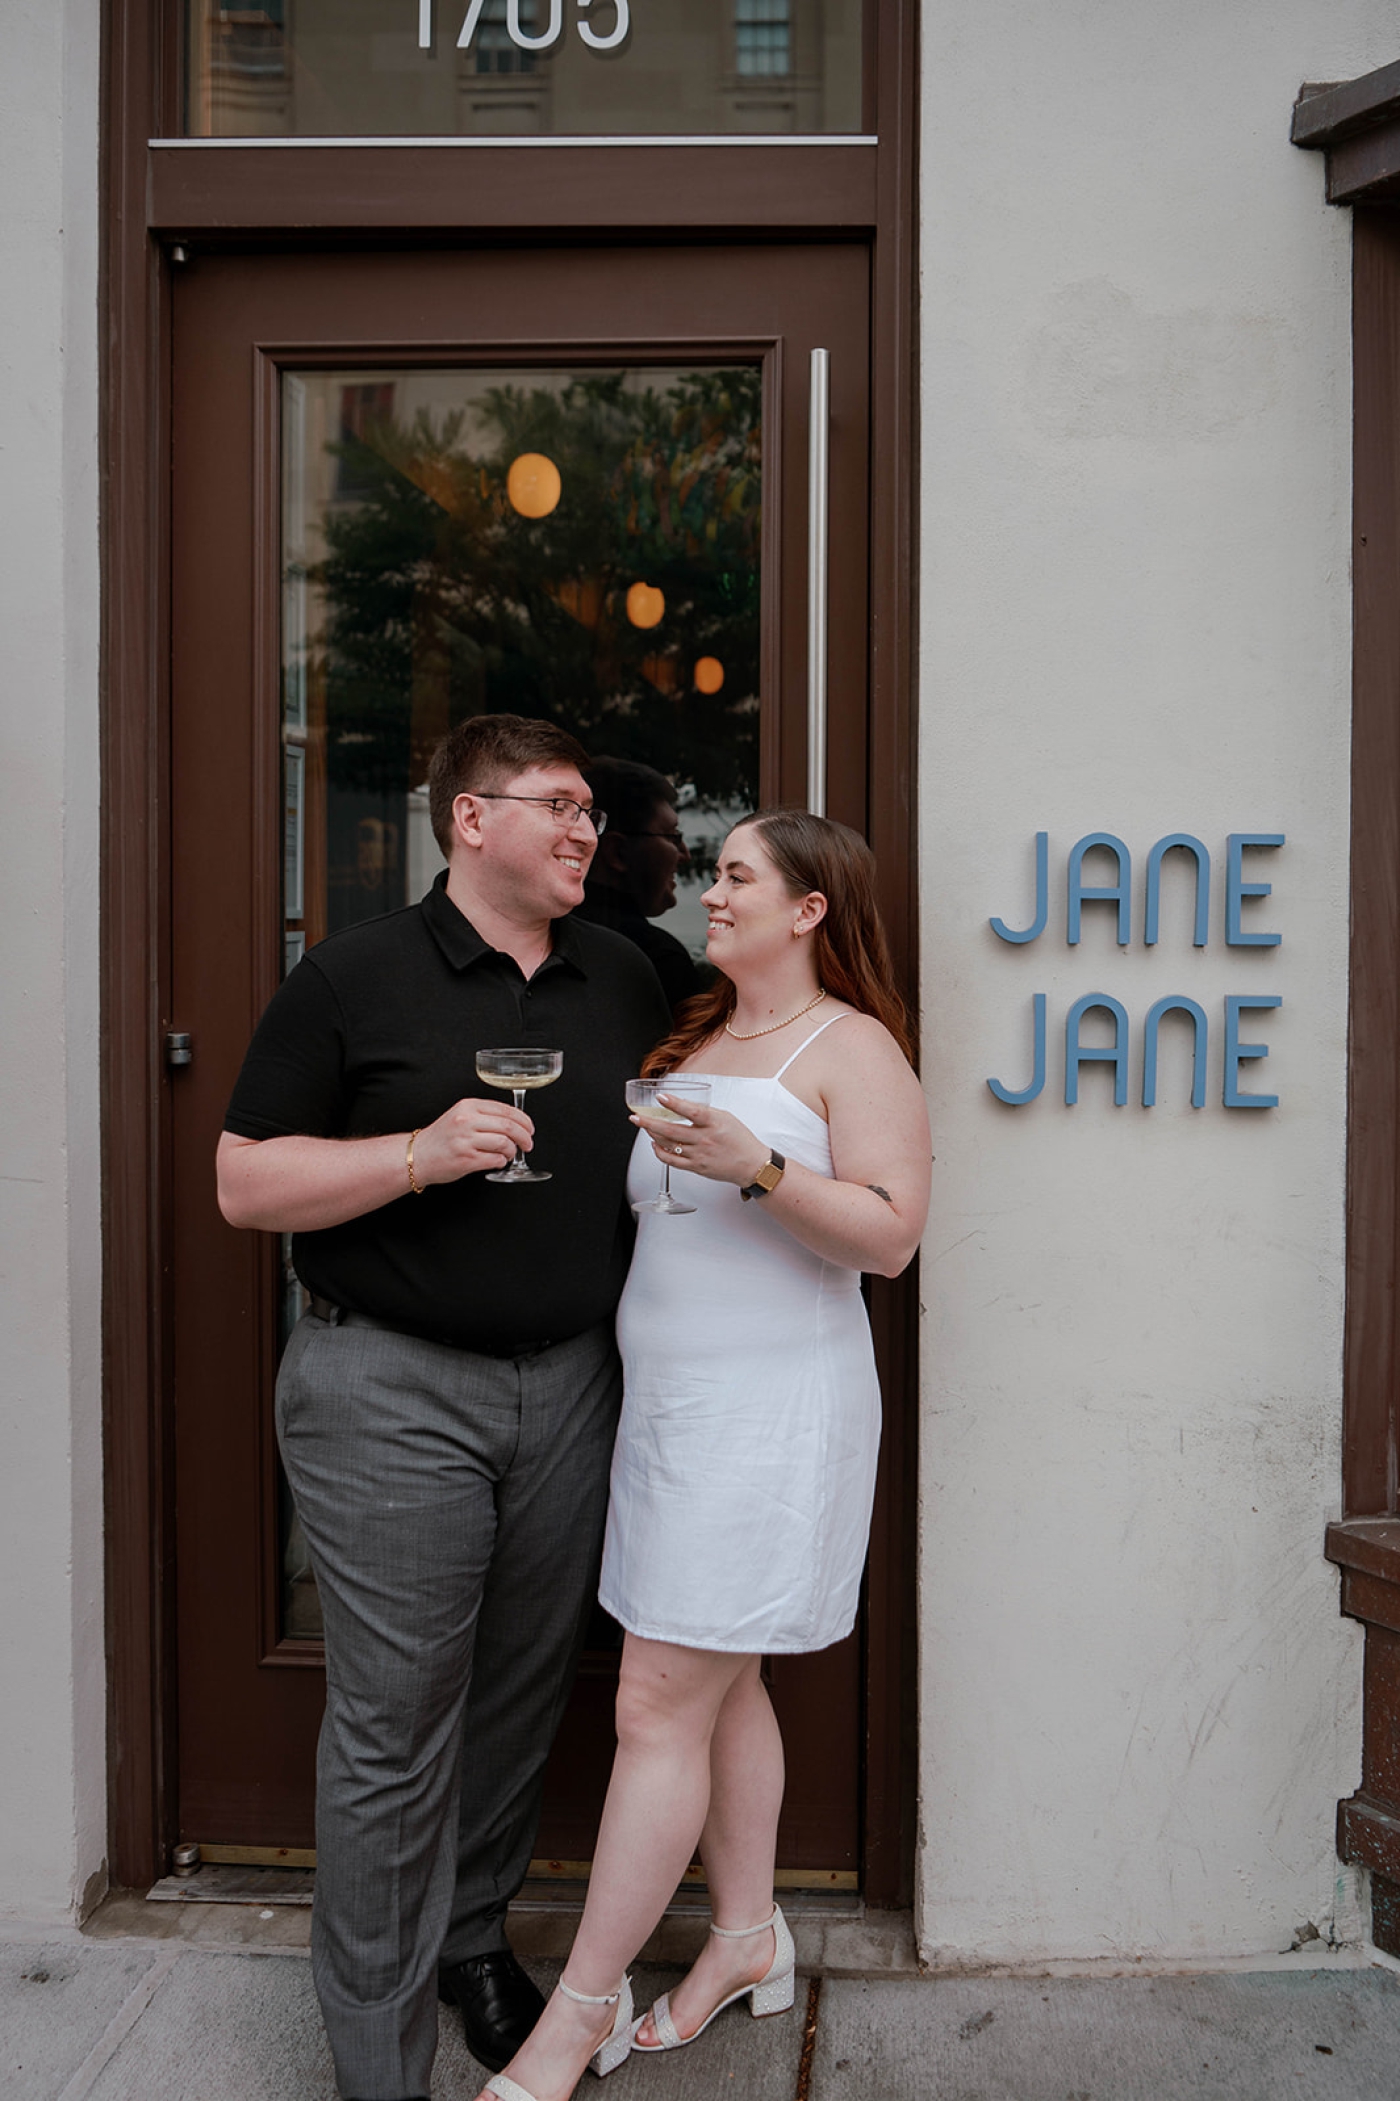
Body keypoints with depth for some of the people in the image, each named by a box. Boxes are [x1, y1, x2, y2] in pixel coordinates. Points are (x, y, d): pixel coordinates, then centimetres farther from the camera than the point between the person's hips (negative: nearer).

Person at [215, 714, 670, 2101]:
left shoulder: (624, 981, 10)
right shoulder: (355, 976, -5)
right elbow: (245, 1183, -7)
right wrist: (424, 1152, -19)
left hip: (569, 1385, 5)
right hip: (394, 1389, -4)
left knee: (523, 1693, 16)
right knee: (395, 1723, 1)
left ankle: (472, 1937, 40)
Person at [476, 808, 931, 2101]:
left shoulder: (852, 1048, -7)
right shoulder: (692, 1038, 14)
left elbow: (890, 1235, -15)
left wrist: (756, 1168, -25)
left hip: (770, 1411, -7)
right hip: (669, 1402, 7)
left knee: (659, 1709, -1)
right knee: (723, 1686, 17)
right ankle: (749, 1942, 34)